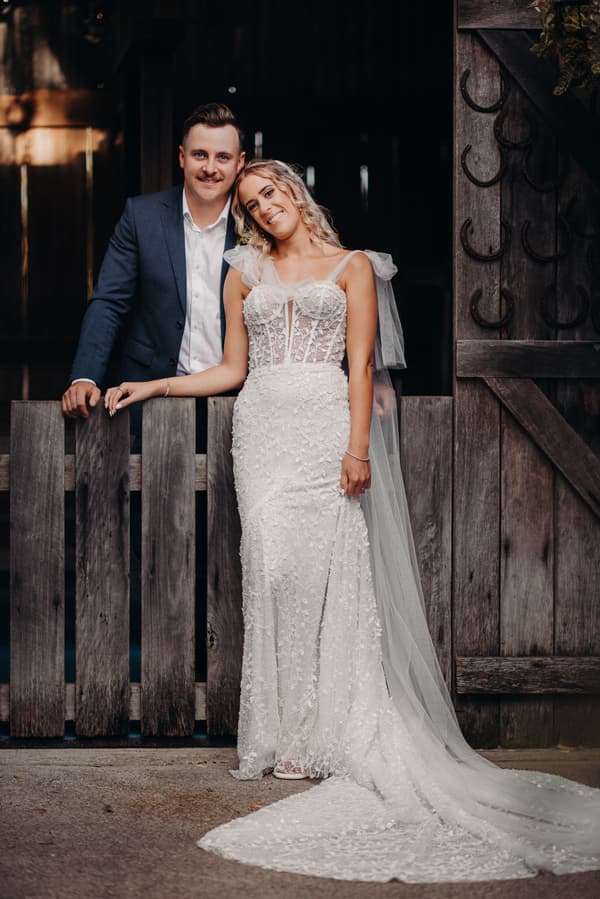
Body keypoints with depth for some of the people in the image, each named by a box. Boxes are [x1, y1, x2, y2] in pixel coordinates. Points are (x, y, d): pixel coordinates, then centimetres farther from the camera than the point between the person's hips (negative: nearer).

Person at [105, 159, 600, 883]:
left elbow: (361, 365, 2)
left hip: (327, 425, -2)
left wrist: (358, 446, -9)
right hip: (264, 429, 2)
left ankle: (334, 732, -5)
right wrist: (151, 387, 14)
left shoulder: (351, 268, 10)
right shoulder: (244, 274, 19)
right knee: (272, 567, -10)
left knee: (328, 569, -10)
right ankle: (283, 735, -6)